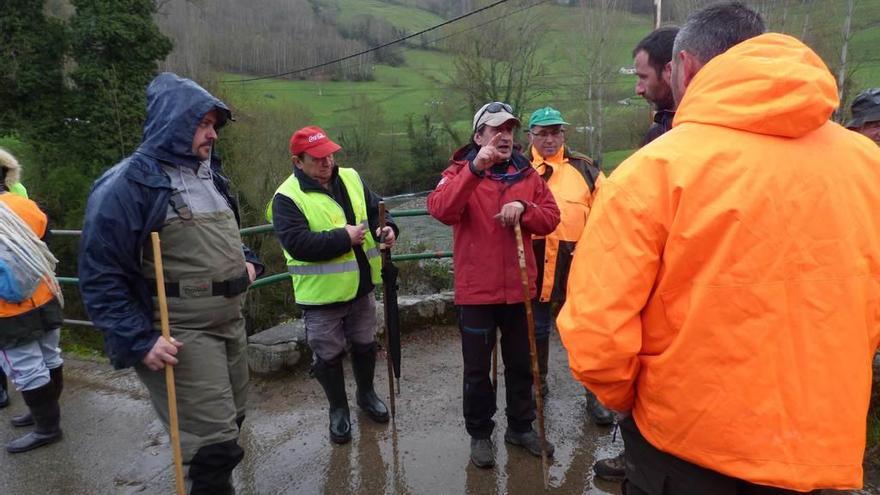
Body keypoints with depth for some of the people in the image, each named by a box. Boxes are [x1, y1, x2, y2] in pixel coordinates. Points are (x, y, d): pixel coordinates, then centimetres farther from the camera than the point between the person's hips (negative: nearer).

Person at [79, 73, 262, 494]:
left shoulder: (209, 175, 12)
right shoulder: (128, 184, -13)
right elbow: (100, 276, -14)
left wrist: (246, 260, 8)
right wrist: (139, 341, -19)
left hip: (230, 321, 8)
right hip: (179, 332, -8)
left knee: (229, 422, 20)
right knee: (214, 442, -8)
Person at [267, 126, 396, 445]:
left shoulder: (351, 179, 2)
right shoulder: (287, 197, -16)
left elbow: (375, 210, 10)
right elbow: (297, 244, -26)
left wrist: (386, 228, -13)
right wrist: (344, 237, -24)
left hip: (361, 286, 5)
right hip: (321, 294, -5)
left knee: (365, 345, 21)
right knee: (329, 355, 11)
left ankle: (366, 394, 45)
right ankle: (338, 409, 33)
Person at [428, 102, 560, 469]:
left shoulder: (527, 174, 6)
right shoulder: (461, 171, -6)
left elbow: (551, 217, 0)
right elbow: (440, 210, -25)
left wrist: (523, 208, -19)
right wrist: (475, 169, -35)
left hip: (519, 288, 4)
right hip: (476, 291, -4)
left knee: (521, 364, 18)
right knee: (477, 369, 10)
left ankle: (521, 427, 37)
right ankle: (479, 434, 29)